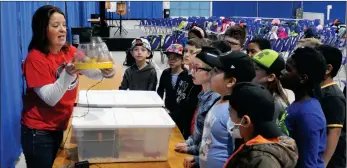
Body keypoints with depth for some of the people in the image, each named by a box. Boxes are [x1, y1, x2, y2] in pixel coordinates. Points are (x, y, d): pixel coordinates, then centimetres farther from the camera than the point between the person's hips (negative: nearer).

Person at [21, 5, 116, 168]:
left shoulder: (70, 52, -1)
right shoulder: (35, 58, -19)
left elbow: (92, 73, -4)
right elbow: (50, 99, -24)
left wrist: (105, 72, -27)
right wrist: (69, 74, -37)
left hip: (59, 126, 6)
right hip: (38, 131, -6)